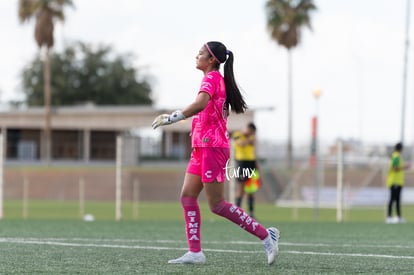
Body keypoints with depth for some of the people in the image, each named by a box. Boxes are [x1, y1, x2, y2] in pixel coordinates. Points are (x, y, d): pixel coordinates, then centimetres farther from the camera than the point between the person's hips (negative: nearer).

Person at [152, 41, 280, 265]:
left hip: (212, 148, -10)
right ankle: (195, 252, 2)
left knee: (217, 204, -7)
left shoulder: (212, 78, -13)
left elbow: (200, 104, -31)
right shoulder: (217, 79, 17)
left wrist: (169, 118, -31)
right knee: (187, 197, 4)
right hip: (202, 147, 10)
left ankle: (266, 235, -2)